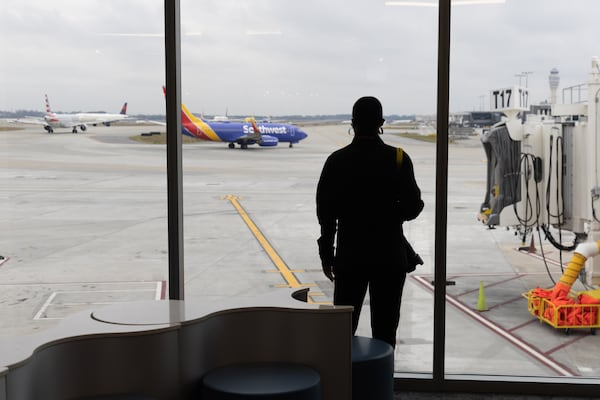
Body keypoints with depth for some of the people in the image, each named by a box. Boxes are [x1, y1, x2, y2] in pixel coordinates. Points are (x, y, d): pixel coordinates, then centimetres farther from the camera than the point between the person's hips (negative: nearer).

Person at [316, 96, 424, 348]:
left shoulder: (337, 161, -3)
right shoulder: (398, 159, -6)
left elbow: (326, 213, -1)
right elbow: (412, 207, -6)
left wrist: (326, 254, 7)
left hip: (349, 257, 1)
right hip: (390, 258, -1)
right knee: (385, 329, 6)